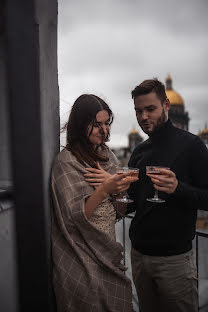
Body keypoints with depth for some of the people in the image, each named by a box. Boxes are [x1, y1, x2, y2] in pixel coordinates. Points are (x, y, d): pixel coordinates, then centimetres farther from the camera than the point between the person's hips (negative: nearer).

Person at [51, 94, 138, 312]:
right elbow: (75, 216, -19)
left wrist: (113, 182, -10)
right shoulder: (66, 161, -16)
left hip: (107, 250, 7)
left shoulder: (107, 154, 7)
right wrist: (104, 189, -31)